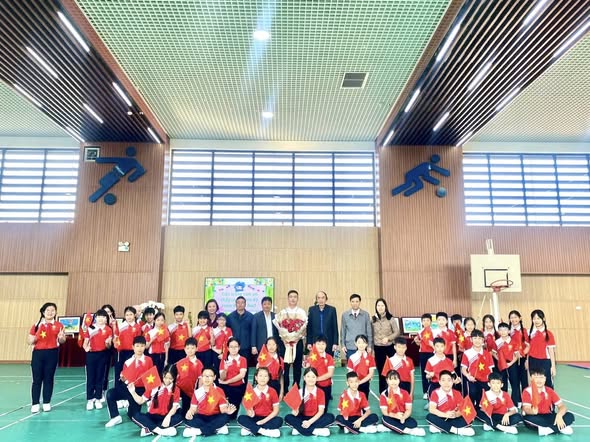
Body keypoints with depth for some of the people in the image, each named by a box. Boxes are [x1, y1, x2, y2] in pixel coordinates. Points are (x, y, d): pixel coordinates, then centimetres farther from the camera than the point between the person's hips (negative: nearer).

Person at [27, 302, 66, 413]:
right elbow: (29, 341, 7)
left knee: (49, 378, 6)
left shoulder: (59, 325, 3)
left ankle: (46, 403, 15)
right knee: (37, 379, 1)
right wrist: (33, 338, -15)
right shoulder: (37, 325, 4)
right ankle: (35, 404, 10)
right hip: (38, 353, 0)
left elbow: (62, 341, 7)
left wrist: (61, 338, -16)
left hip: (52, 354, 0)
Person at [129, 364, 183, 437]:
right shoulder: (154, 386, 4)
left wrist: (168, 416, -30)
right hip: (152, 416, 1)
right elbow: (140, 401, 8)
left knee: (179, 418, -32)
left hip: (165, 417, -1)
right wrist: (133, 392, -8)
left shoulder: (176, 390, 0)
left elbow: (175, 407, -10)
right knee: (136, 416, -26)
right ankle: (159, 430, -35)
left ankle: (149, 429, -31)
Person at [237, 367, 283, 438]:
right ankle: (264, 431, -29)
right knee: (241, 418, -25)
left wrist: (265, 420, -14)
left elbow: (276, 410, -2)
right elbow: (249, 409, 0)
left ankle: (250, 429, -26)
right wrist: (250, 413, -24)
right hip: (255, 418, 1)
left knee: (279, 420, -31)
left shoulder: (272, 391, -3)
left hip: (268, 418, -1)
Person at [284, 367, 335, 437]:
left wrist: (310, 422, -23)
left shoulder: (320, 392, -5)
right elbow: (297, 409, -5)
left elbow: (321, 411, -11)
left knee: (330, 417, -28)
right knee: (288, 418, -25)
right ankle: (316, 430, -27)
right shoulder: (300, 392, -2)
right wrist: (295, 411, -29)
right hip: (303, 418, 1)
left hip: (315, 418, 0)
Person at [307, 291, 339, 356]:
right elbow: (309, 328, 5)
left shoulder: (332, 309, 0)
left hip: (329, 343, -1)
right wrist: (309, 343, 1)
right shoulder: (311, 309, 3)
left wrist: (335, 343, -4)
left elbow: (335, 327, 1)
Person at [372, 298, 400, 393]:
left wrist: (388, 338, -18)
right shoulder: (373, 320, 2)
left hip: (389, 347, -2)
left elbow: (397, 332, -4)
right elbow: (372, 335, 6)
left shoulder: (391, 319, -5)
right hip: (378, 348, 2)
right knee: (381, 371, 9)